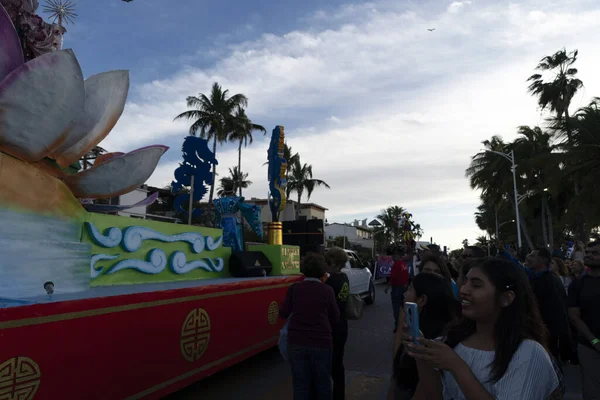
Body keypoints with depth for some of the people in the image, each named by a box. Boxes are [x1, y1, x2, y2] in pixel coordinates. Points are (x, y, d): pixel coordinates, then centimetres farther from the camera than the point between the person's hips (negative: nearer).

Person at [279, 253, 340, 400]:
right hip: (322, 342, -1)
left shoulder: (294, 288, -6)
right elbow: (335, 318, 1)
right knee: (323, 383, 16)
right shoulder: (327, 290, -7)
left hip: (297, 342, 1)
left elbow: (284, 313, 2)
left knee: (300, 384, 11)